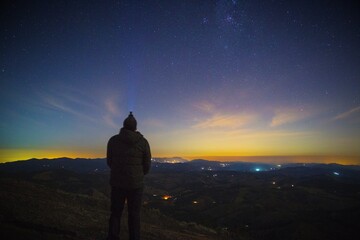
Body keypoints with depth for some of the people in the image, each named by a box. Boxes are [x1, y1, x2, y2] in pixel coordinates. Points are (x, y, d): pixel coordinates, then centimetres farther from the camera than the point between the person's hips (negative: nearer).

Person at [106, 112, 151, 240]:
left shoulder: (113, 140, -4)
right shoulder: (143, 142, -9)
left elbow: (109, 162, 5)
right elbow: (147, 166, -3)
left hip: (117, 182, 2)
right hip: (135, 184, -1)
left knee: (116, 213, 17)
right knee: (134, 215, 13)